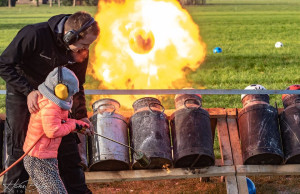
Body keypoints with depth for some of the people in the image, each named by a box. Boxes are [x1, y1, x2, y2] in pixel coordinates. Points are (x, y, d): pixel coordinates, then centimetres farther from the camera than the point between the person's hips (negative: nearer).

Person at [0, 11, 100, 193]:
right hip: (22, 96, -4)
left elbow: (77, 84, 0)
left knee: (68, 146, 6)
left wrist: (81, 115, -8)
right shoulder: (34, 34, -32)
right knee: (19, 150, 2)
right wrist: (29, 91, -31)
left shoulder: (80, 51, -15)